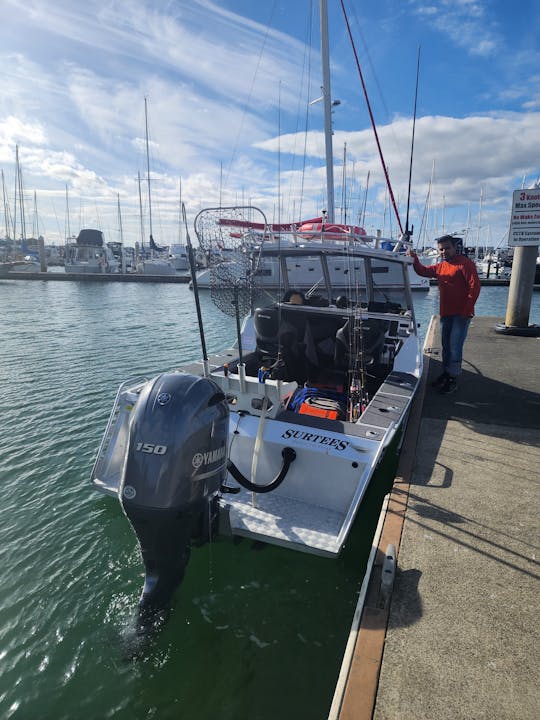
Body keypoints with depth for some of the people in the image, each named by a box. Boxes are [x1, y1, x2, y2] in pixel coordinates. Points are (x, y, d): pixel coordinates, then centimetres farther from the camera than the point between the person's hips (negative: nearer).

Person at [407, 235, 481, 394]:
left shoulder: (465, 263, -10)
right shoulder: (440, 267, 14)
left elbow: (475, 286, -15)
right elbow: (423, 271, 18)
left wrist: (467, 309, -20)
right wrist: (414, 258, -1)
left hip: (461, 314, -8)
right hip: (445, 313, 8)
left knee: (455, 346, -6)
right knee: (446, 345, 16)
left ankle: (452, 379, 3)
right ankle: (446, 373, 29)